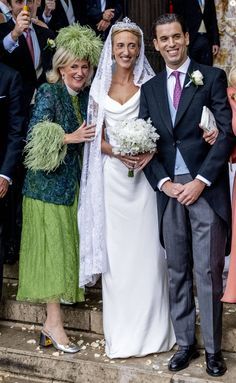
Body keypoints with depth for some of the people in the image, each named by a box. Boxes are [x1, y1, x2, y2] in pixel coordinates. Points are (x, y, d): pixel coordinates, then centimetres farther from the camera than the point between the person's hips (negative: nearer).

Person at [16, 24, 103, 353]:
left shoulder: (87, 96, 9)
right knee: (52, 247, -4)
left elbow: (91, 138, 14)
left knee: (67, 246, 8)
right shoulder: (49, 93, -8)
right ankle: (54, 323, 0)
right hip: (49, 182, -6)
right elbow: (36, 137, -16)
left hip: (75, 183, 6)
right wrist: (71, 138, -26)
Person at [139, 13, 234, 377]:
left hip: (206, 187, -4)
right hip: (170, 189, 4)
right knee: (177, 272, 9)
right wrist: (164, 183, -5)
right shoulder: (150, 89, 14)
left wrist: (201, 180, -12)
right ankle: (185, 343, 19)